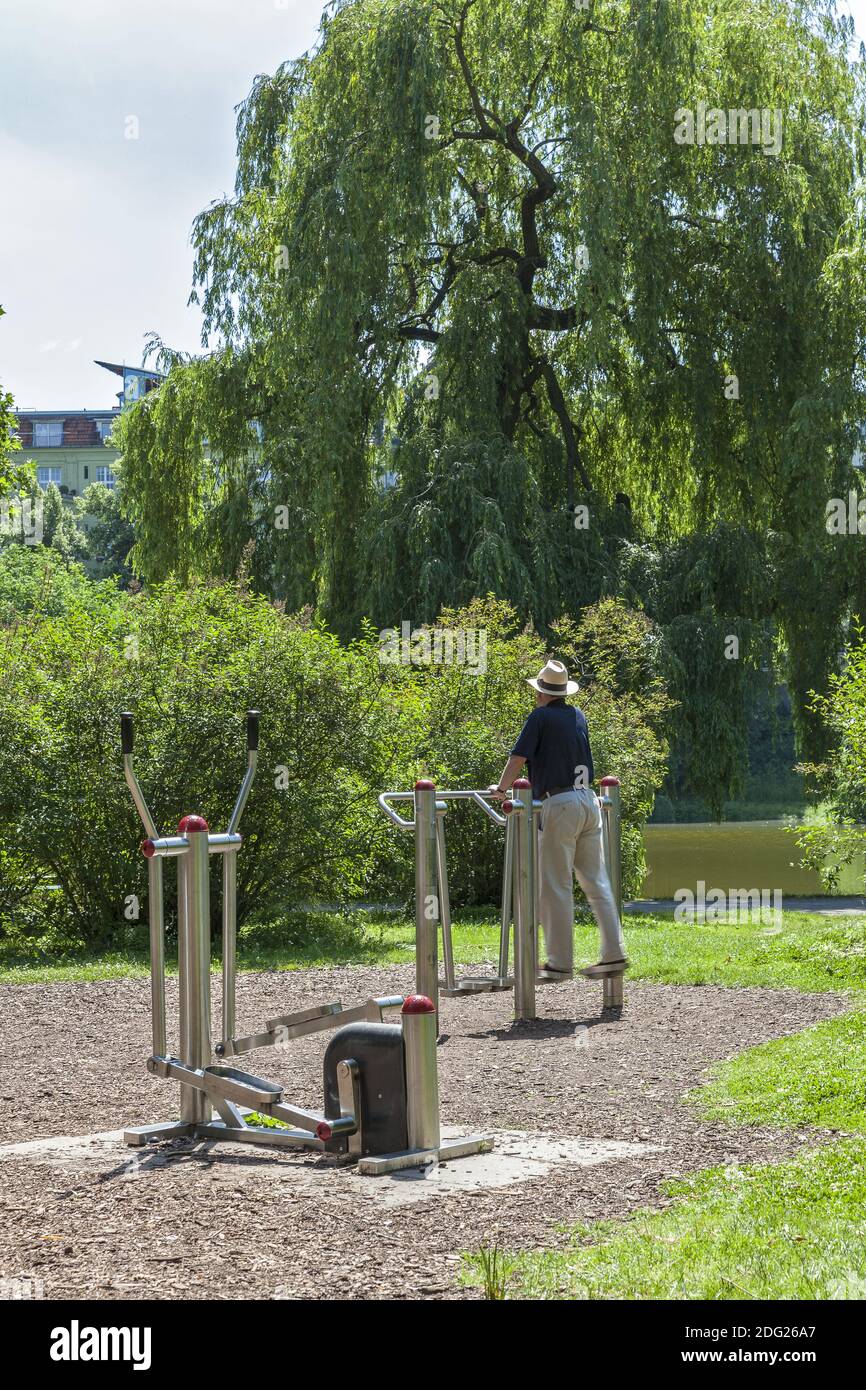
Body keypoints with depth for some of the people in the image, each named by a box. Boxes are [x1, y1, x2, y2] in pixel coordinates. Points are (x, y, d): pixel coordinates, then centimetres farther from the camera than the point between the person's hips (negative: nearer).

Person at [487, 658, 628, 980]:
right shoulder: (578, 716, 16)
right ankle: (614, 953, 7)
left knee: (555, 887, -2)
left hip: (559, 805, -7)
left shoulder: (540, 717, -3)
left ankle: (560, 963, -1)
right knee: (596, 882, 10)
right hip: (588, 800, 7)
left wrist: (501, 788, 10)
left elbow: (518, 757, -5)